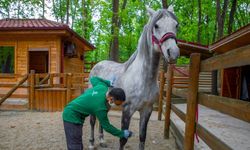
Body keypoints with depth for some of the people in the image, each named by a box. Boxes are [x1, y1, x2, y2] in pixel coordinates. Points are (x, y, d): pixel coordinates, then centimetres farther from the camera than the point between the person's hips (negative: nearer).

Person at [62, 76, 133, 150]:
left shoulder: (103, 86, -9)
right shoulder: (100, 107, -28)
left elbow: (93, 79, 13)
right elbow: (106, 126, -15)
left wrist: (108, 82, 12)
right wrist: (122, 134, -6)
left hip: (72, 113, 10)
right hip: (72, 116, -10)